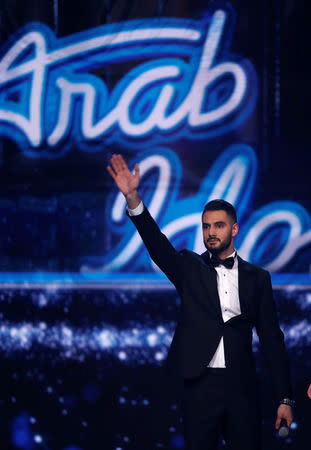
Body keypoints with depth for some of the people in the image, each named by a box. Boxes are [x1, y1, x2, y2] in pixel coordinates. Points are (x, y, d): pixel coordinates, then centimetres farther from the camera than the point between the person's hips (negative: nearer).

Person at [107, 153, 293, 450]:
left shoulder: (256, 278, 9)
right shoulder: (189, 268, 8)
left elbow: (271, 337, 7)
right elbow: (156, 242, -10)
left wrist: (285, 398, 2)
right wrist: (132, 197, -27)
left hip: (241, 388, 1)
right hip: (199, 387, -1)